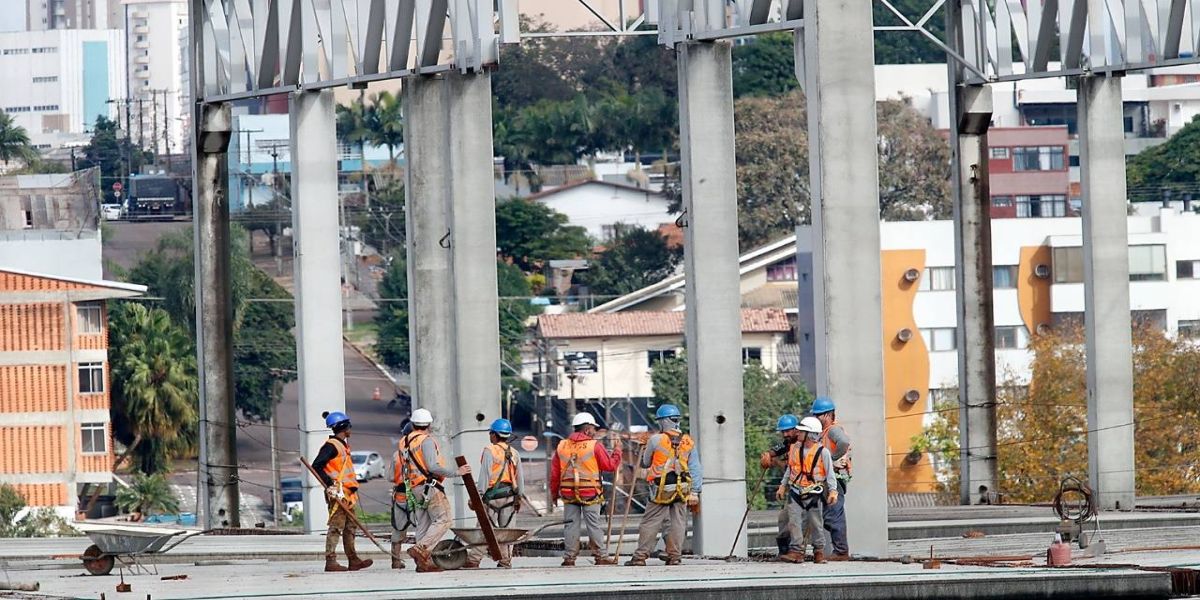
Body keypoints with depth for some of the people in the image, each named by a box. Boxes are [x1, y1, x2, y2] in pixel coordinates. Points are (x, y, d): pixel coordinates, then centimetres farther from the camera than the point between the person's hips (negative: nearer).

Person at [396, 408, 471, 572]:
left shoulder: (403, 442, 15)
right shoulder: (426, 440, -10)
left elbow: (404, 469, 19)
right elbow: (433, 467, -20)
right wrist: (456, 472, -14)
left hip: (414, 489, 8)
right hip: (430, 486, -8)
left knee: (423, 526, 8)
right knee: (442, 520, -8)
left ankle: (424, 563, 2)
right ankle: (420, 549, -23)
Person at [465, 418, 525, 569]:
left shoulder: (490, 451, -7)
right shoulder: (514, 453, 11)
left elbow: (485, 475, -12)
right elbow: (520, 477, 14)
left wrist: (479, 494, -10)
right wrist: (518, 497, 21)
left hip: (493, 495, -5)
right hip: (509, 495, 5)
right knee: (506, 528, 8)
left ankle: (473, 559, -8)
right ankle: (505, 560, 6)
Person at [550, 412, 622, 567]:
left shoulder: (562, 446, 7)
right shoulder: (595, 446, -7)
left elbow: (555, 473, 10)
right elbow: (610, 465, -4)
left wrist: (554, 493, 18)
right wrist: (617, 453, 14)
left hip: (568, 494, 4)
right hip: (590, 494, -4)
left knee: (571, 525, 6)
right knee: (594, 525, 1)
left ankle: (569, 557, 6)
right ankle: (601, 556, 4)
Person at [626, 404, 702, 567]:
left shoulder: (655, 440, -6)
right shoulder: (688, 442, 5)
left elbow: (645, 463, 7)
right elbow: (696, 469, 3)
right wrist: (694, 492, 5)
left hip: (662, 489, -4)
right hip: (682, 490, 4)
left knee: (650, 523, 1)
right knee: (677, 523, 9)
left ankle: (640, 557, 0)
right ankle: (675, 556, 7)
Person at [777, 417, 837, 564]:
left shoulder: (823, 452, -6)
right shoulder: (795, 449, 7)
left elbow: (830, 473, -6)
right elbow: (789, 469, 17)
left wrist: (833, 491, -15)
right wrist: (783, 486, 13)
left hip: (813, 493, -3)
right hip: (795, 491, 3)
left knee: (815, 523, 4)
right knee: (795, 521, -6)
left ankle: (819, 551, 16)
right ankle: (796, 551, -6)